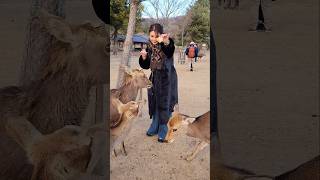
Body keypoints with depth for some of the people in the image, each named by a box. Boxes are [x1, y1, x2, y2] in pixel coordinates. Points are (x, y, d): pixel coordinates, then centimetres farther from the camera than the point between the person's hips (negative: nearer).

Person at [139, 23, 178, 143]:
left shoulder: (166, 45, -17)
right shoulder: (149, 48, 1)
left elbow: (170, 50, -44)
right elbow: (146, 66, 7)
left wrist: (166, 41, -66)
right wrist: (143, 57, -14)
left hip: (167, 79, -6)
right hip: (155, 78, 6)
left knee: (165, 104, 1)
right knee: (154, 103, 14)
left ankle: (163, 132, 12)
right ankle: (155, 127, 30)